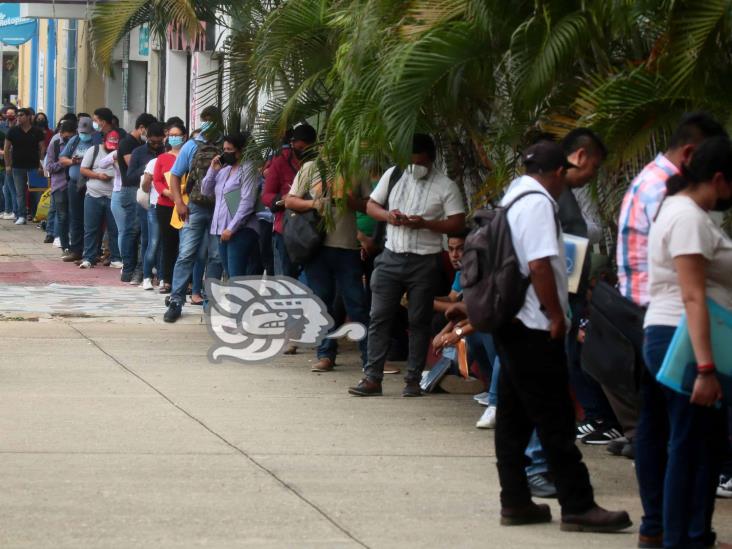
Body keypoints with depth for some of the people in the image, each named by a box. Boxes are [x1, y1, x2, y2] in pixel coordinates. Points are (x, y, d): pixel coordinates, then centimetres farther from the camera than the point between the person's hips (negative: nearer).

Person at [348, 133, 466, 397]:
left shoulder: (446, 186, -4)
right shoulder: (393, 175, 7)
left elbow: (458, 223, -8)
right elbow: (371, 205, 14)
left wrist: (425, 224, -20)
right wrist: (387, 215, -8)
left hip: (424, 262, -3)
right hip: (391, 257, 3)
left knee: (419, 321, 3)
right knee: (379, 317, -1)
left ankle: (413, 379, 10)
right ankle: (372, 377, 2)